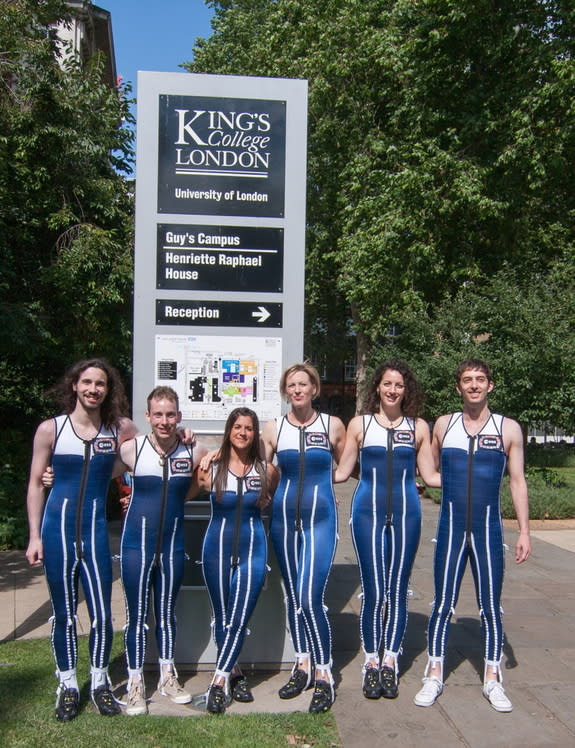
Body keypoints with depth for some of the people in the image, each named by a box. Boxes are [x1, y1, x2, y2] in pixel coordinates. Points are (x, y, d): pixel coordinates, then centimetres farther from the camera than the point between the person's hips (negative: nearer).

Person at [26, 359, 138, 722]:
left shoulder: (119, 429, 1)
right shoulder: (51, 429, 0)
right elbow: (36, 483, 4)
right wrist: (34, 536, 1)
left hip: (96, 529, 1)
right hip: (58, 527, -1)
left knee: (102, 613, 2)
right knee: (65, 613, 9)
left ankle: (100, 682, 24)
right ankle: (68, 686, 27)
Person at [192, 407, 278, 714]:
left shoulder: (266, 470, 1)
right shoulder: (211, 467, -2)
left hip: (253, 548, 0)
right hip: (217, 547, 0)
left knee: (239, 618, -7)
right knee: (222, 617, 7)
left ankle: (220, 681, 1)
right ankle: (235, 673, 23)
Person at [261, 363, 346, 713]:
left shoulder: (333, 425, -1)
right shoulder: (273, 428, 3)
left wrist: (320, 484, 7)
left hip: (321, 518, -3)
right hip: (283, 517, 3)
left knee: (310, 598, -12)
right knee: (293, 597, 12)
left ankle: (325, 676, 3)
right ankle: (303, 665, 28)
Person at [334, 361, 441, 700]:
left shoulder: (419, 427, 8)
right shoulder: (360, 424, 6)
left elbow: (430, 475, 9)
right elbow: (341, 472, 7)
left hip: (406, 513, 1)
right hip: (368, 513, -1)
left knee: (398, 590, 6)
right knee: (373, 591, -2)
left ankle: (390, 663, 20)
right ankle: (372, 663, 14)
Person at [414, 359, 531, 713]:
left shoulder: (509, 428, 1)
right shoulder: (443, 425, 4)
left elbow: (518, 481, 3)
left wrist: (524, 531, 0)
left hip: (488, 528, 0)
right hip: (450, 527, 1)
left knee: (490, 606, 8)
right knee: (443, 604, 6)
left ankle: (492, 678, 24)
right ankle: (434, 675, 20)